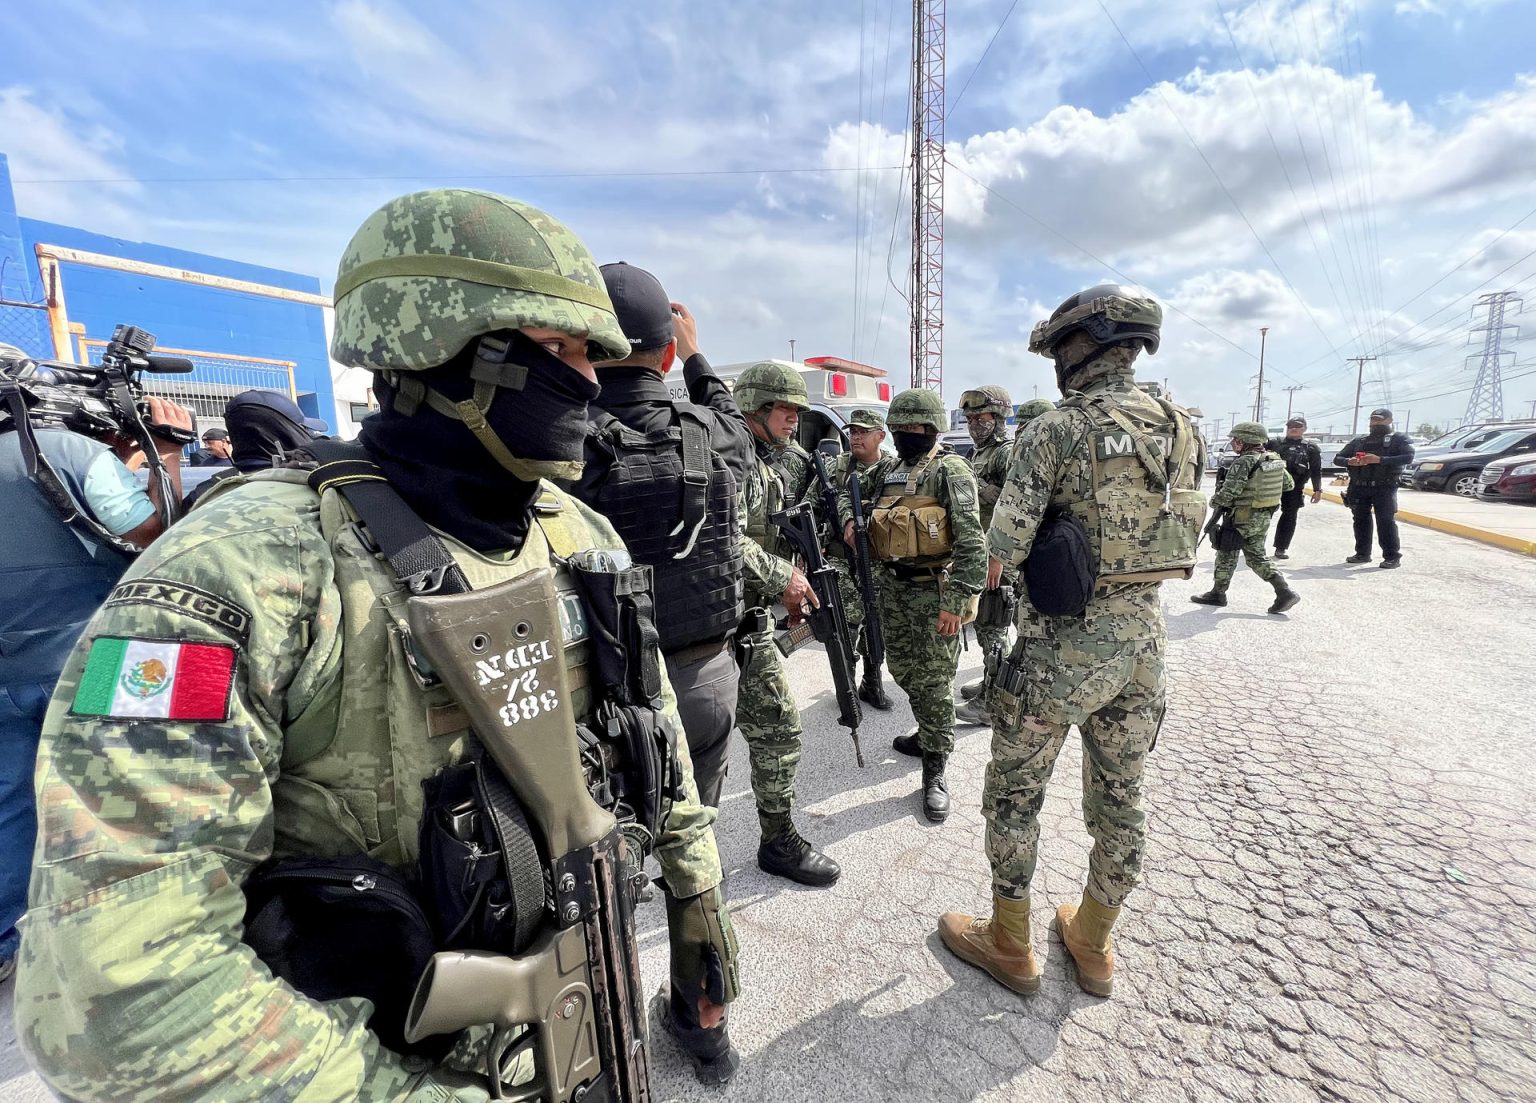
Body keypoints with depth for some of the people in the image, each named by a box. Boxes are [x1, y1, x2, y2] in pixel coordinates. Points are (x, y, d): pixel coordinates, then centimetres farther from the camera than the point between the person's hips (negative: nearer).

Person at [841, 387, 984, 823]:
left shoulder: (950, 470, -11)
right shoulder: (886, 469, 10)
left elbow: (970, 541, -17)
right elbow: (846, 492, 24)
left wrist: (955, 601, -22)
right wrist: (849, 519, 1)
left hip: (934, 591, -7)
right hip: (892, 587, 7)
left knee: (935, 681, 1)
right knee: (903, 670, 19)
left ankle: (935, 772, 15)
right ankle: (928, 732, 43)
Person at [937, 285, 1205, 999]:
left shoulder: (1057, 430, -15)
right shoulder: (1183, 432, 5)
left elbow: (1003, 550, -19)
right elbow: (1186, 537, 11)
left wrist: (1014, 557, 3)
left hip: (1062, 644, -7)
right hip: (1144, 635, 7)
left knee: (1014, 794, 11)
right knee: (1120, 796, 20)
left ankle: (1009, 946, 29)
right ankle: (1093, 944, 39)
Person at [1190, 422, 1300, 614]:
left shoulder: (1243, 462, -19)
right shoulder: (1274, 459, 6)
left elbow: (1228, 493, -23)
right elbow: (1289, 484, 15)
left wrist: (1214, 501, -5)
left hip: (1243, 518, -8)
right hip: (1265, 517, 8)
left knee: (1226, 554, 6)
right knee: (1257, 557, 15)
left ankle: (1218, 593, 16)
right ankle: (1285, 592, 8)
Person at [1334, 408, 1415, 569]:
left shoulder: (1399, 438, 6)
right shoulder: (1358, 440, 17)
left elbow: (1408, 458, -10)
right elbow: (1337, 458, 13)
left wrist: (1379, 460, -21)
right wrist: (1349, 461, -10)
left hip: (1384, 488, -4)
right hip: (1358, 488, 4)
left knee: (1386, 522, -6)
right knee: (1361, 521, 8)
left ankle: (1393, 557, -2)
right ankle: (1362, 554, 16)